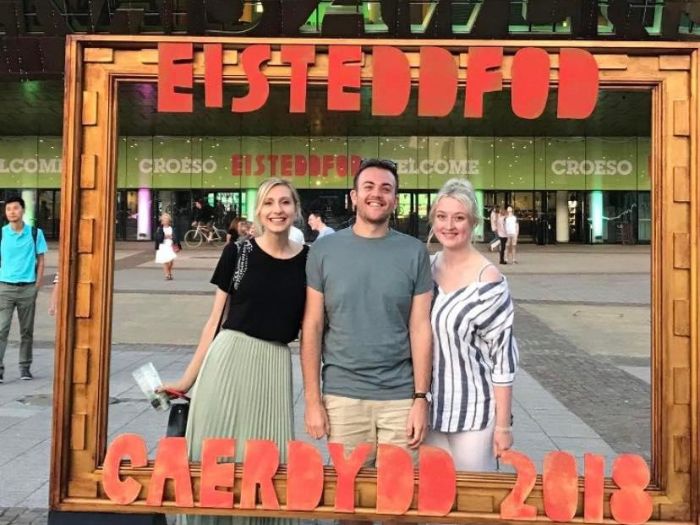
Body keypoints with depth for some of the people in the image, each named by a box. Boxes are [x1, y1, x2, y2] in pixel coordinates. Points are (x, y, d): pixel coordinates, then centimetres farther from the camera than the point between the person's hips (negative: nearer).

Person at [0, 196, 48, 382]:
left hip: (28, 288, 0)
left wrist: (37, 285, -3)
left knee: (27, 331, 8)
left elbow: (40, 261, 4)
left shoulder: (35, 233, 1)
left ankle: (25, 367, 19)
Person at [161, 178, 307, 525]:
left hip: (275, 367, 1)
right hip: (228, 359, 0)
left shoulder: (309, 260, 1)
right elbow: (216, 319, 4)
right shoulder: (238, 252, -1)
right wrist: (189, 378, 4)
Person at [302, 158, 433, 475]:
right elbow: (312, 327, 0)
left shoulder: (414, 252, 0)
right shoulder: (325, 249, -1)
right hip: (341, 396, 0)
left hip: (400, 398, 0)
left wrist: (421, 398, -5)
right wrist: (312, 399, -3)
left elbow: (420, 328, 0)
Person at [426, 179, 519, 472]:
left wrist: (503, 424, -12)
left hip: (473, 410, -5)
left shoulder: (488, 281, -15)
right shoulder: (427, 268, 2)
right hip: (429, 407, 5)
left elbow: (503, 356, -13)